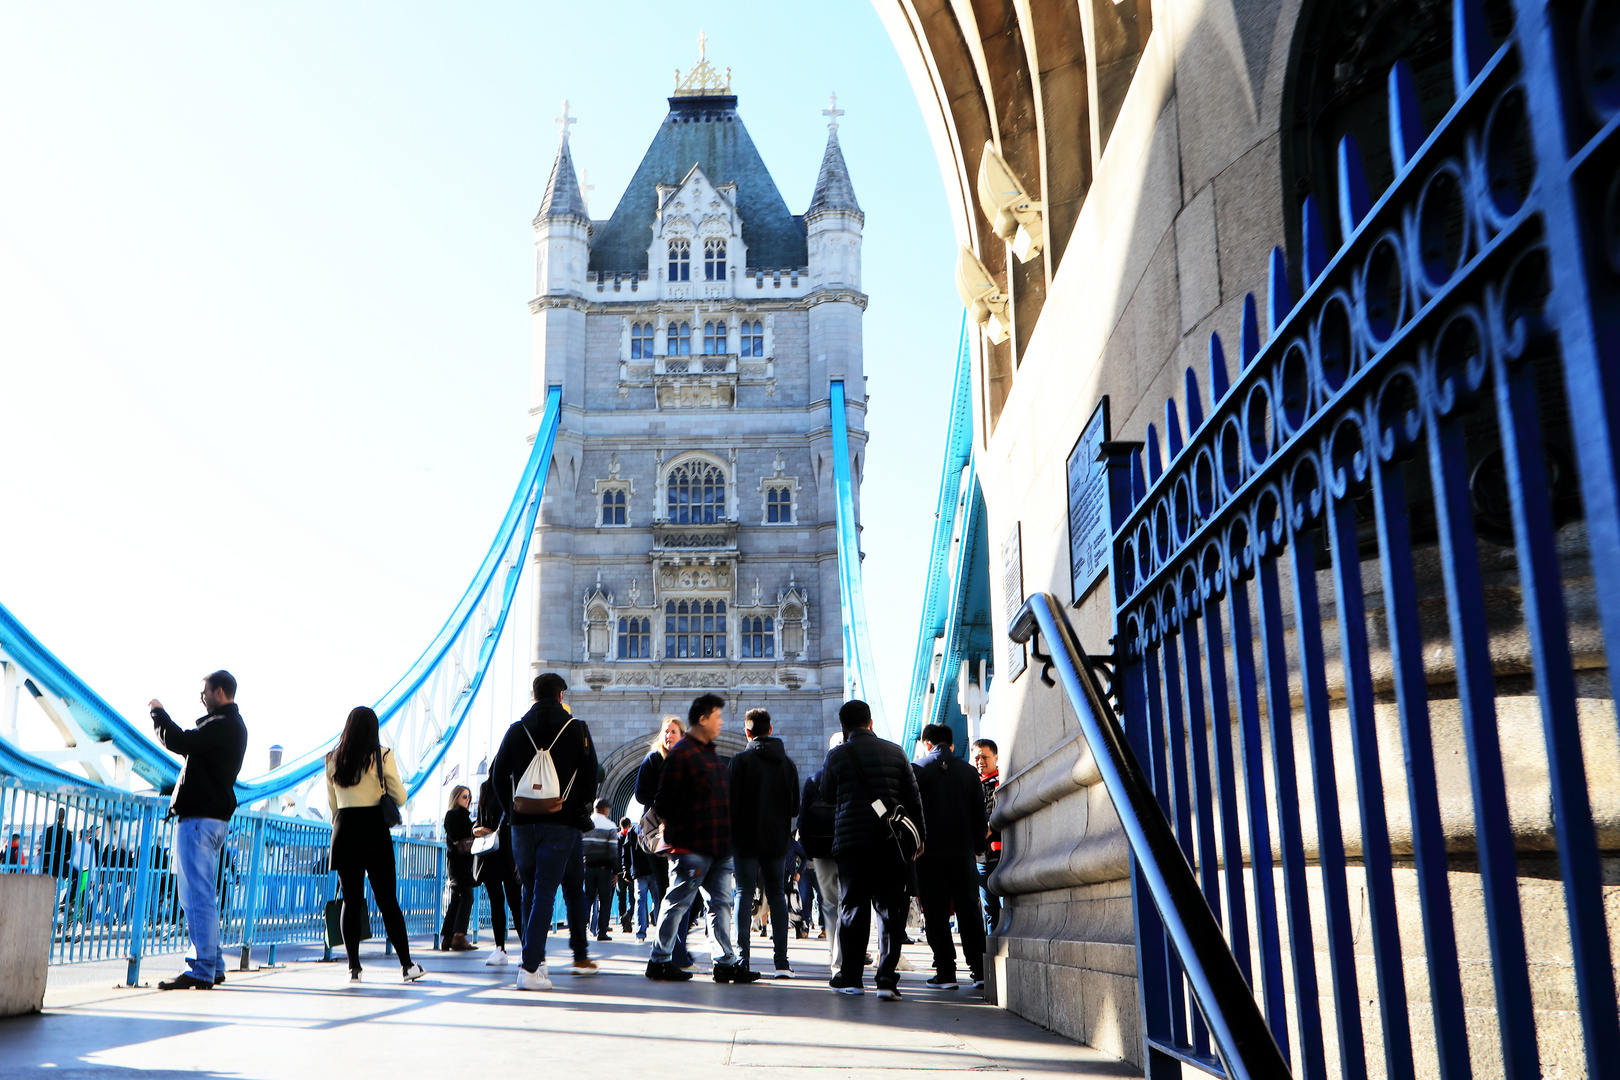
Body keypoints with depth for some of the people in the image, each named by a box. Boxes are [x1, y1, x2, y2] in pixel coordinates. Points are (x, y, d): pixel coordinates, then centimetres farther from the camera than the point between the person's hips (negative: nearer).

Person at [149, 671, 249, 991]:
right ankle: (213, 965, 20)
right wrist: (162, 716, 18)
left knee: (198, 897, -10)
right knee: (205, 897, 16)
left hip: (199, 818, -11)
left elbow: (179, 742, -22)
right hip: (216, 817, 11)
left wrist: (158, 713, -6)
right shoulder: (235, 726, 19)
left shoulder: (222, 725, -15)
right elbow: (192, 745, 26)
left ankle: (201, 970, -9)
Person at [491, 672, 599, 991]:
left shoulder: (517, 729, 6)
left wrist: (512, 810, 15)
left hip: (522, 822, 3)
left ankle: (536, 960, 18)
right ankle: (529, 967, -4)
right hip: (562, 823, -3)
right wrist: (582, 811, 11)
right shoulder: (576, 728, 0)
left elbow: (498, 775, 6)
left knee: (531, 891, 14)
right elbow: (590, 775, -2)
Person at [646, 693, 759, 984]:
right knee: (678, 903, -1)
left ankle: (726, 963, 10)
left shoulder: (710, 753, 18)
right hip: (692, 848, -9)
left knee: (721, 903, 7)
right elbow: (663, 802, -13)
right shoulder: (680, 754, -11)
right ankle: (659, 961, 9)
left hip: (719, 847, 9)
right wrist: (674, 833, -3)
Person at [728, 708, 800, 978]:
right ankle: (781, 961, 3)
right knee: (777, 895, 8)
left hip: (747, 837, -4)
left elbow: (730, 801, -10)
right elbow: (795, 807, 10)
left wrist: (727, 833, 4)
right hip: (778, 839, 4)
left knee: (744, 894, 1)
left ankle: (742, 959, -4)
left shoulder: (741, 760, -8)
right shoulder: (787, 763, 6)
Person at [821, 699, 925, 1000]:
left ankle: (850, 977, 15)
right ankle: (887, 978, -3)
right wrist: (919, 836, 16)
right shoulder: (895, 752, 5)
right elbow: (913, 797, 8)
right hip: (891, 842, 1)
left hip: (851, 840, -1)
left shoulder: (836, 756, 0)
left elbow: (827, 795, 12)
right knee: (891, 908, 3)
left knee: (852, 908, 8)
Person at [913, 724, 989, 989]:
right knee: (969, 910, 8)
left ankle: (945, 973, 1)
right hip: (963, 850, 2)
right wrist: (978, 845, 17)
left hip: (930, 851, -2)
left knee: (936, 913, 2)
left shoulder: (917, 769, 0)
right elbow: (979, 815, 7)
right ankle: (981, 970, 6)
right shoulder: (969, 771, 7)